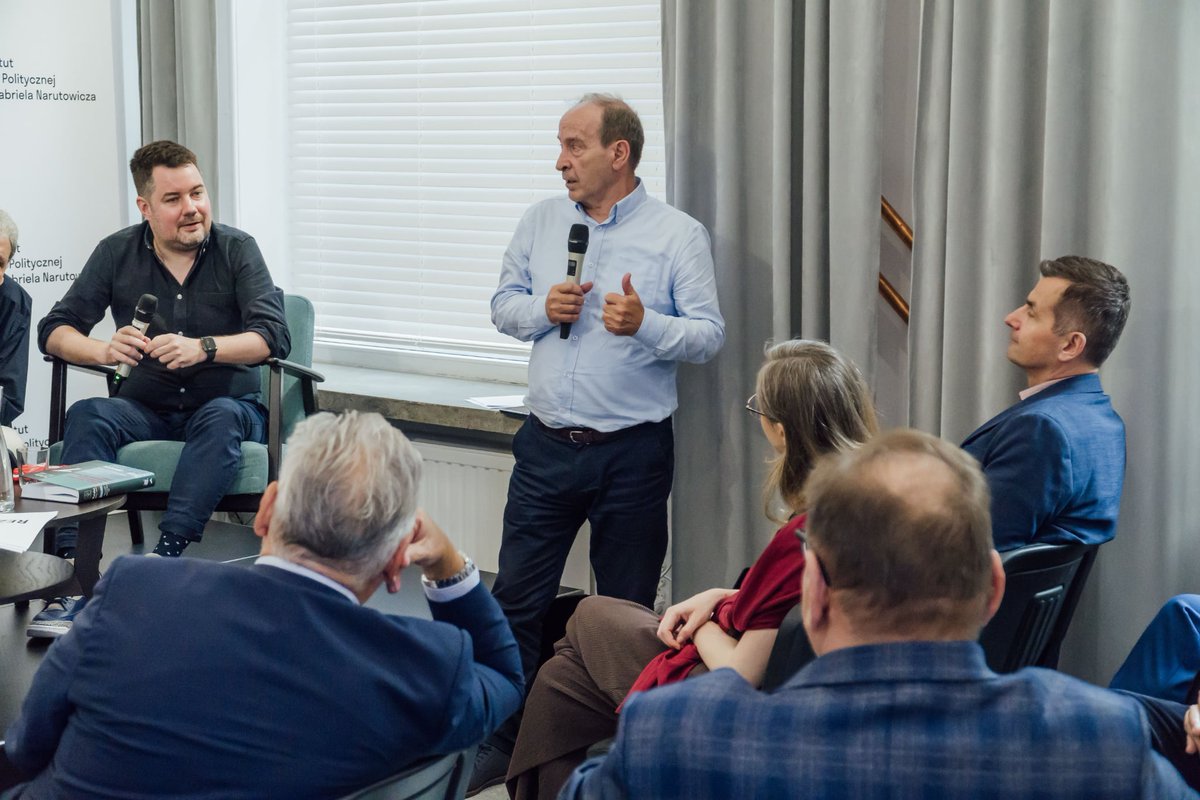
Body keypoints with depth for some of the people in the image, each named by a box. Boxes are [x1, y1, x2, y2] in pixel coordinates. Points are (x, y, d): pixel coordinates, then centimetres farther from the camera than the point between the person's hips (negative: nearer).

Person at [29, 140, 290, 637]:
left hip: (227, 405, -2)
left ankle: (167, 553, -44)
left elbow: (274, 336, -15)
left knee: (221, 417, -36)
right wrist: (105, 350, -21)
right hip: (147, 409, 2)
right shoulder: (117, 254, 4)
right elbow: (54, 330, 2)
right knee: (86, 417, -28)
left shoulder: (236, 250, -3)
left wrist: (204, 348, -32)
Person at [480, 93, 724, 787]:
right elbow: (504, 305, 12)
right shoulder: (542, 222, 8)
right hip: (547, 445, 3)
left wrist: (645, 324, -25)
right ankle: (502, 739, 17)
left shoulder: (679, 235, -5)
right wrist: (542, 308, -9)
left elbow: (710, 336, -8)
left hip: (632, 455, -3)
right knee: (515, 598, 4)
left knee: (627, 612, 8)